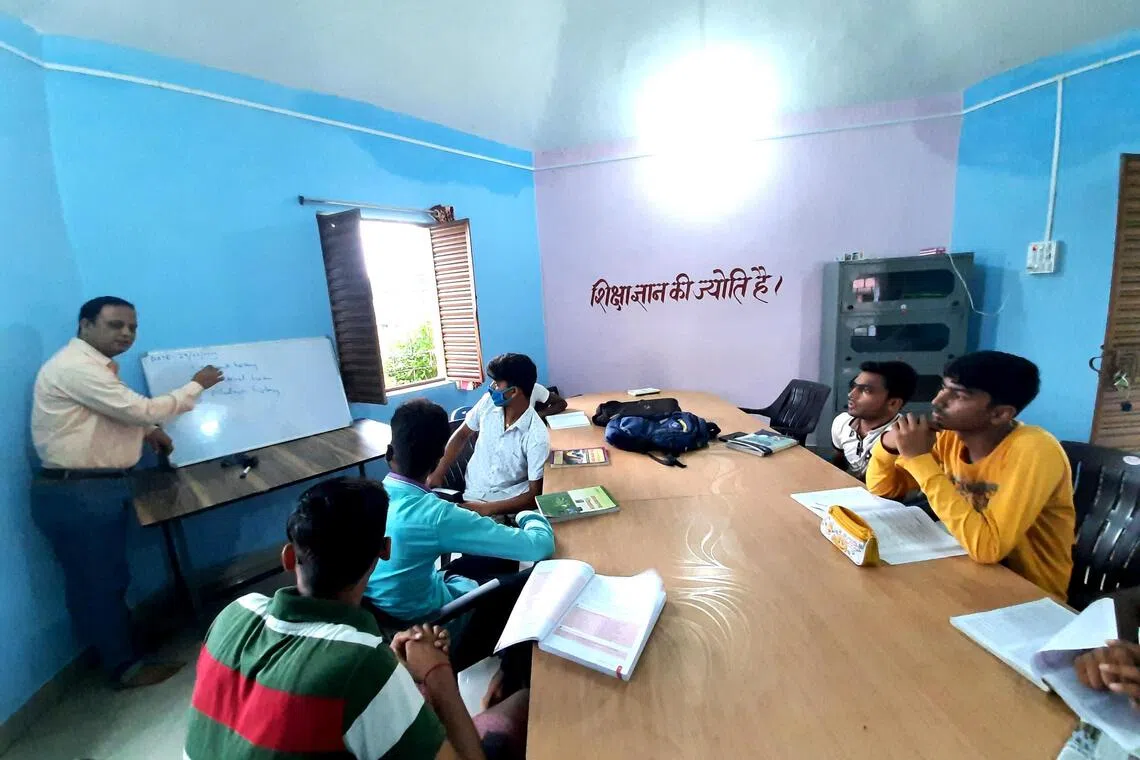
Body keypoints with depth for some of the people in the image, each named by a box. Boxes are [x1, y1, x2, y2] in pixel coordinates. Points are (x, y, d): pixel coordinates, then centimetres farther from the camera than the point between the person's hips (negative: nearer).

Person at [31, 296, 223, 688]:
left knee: (107, 578, 21)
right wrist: (196, 386, -12)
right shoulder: (75, 367, -20)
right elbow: (142, 409, -23)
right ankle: (125, 666, 19)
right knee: (97, 582, 4)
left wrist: (148, 432, 7)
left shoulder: (97, 366, 13)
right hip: (77, 493, -10)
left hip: (98, 488, 10)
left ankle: (121, 645, 37)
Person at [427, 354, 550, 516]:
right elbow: (462, 435, 12)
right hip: (470, 495, 4)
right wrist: (438, 472, 2)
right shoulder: (489, 403, -5)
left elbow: (534, 495, -16)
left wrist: (486, 509, -23)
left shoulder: (537, 436, -20)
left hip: (507, 507, -4)